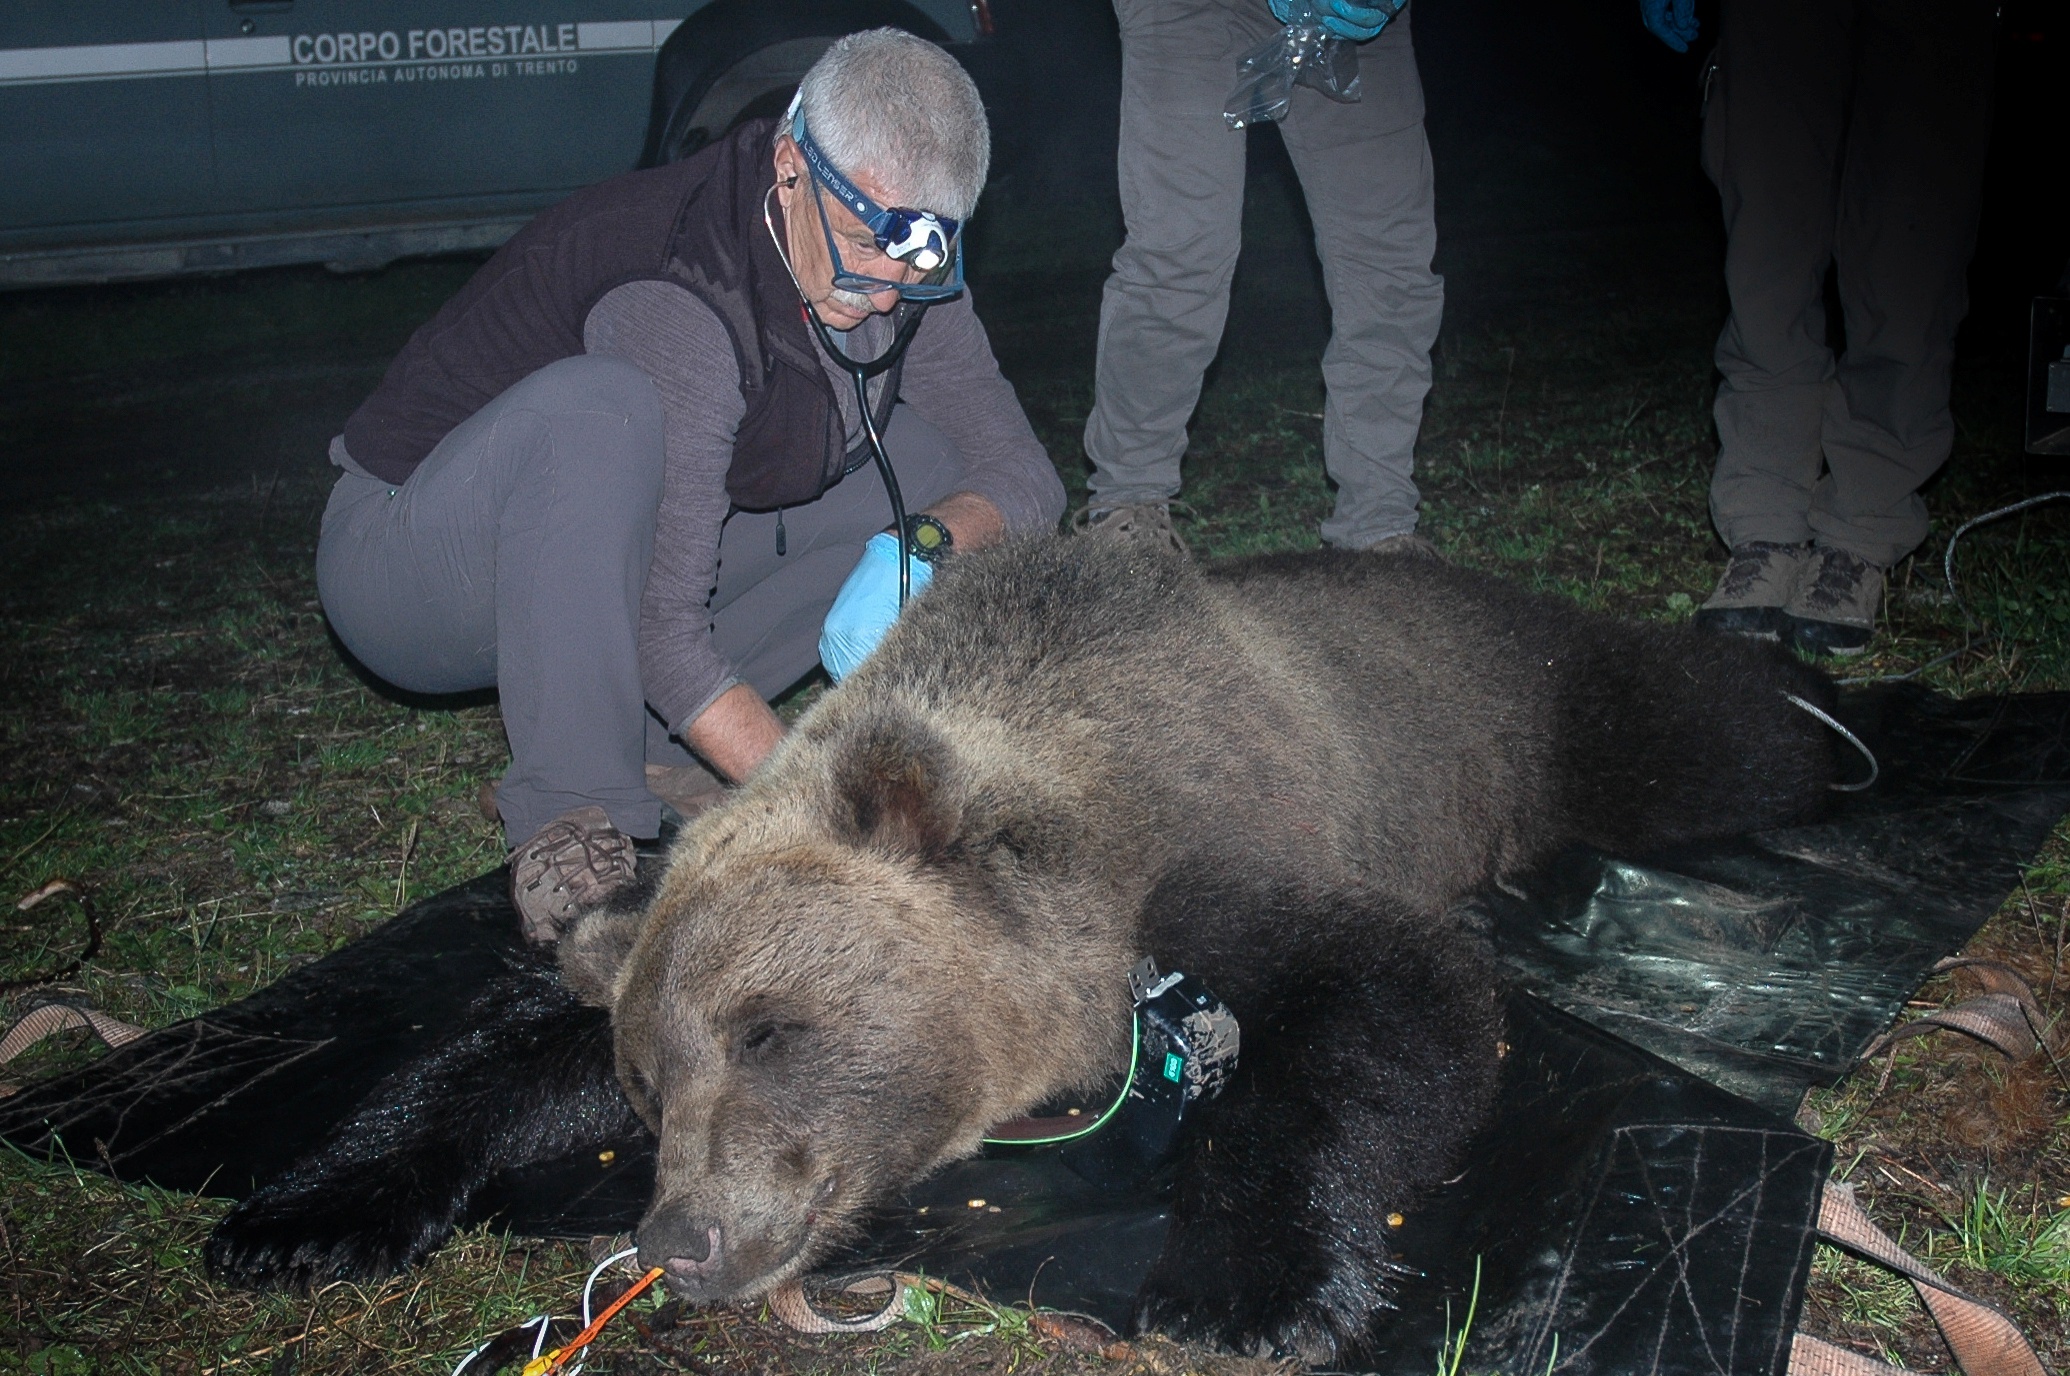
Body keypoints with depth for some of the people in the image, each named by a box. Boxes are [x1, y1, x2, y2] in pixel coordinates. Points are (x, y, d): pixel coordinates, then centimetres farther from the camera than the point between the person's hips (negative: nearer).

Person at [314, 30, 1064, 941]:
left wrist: (920, 545, -27)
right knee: (601, 406, -38)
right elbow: (662, 629, -34)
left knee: (932, 466, -3)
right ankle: (567, 808, -26)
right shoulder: (677, 303, -32)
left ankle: (645, 738, -6)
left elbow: (1024, 479, -5)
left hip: (610, 565, 7)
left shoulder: (901, 275, -9)